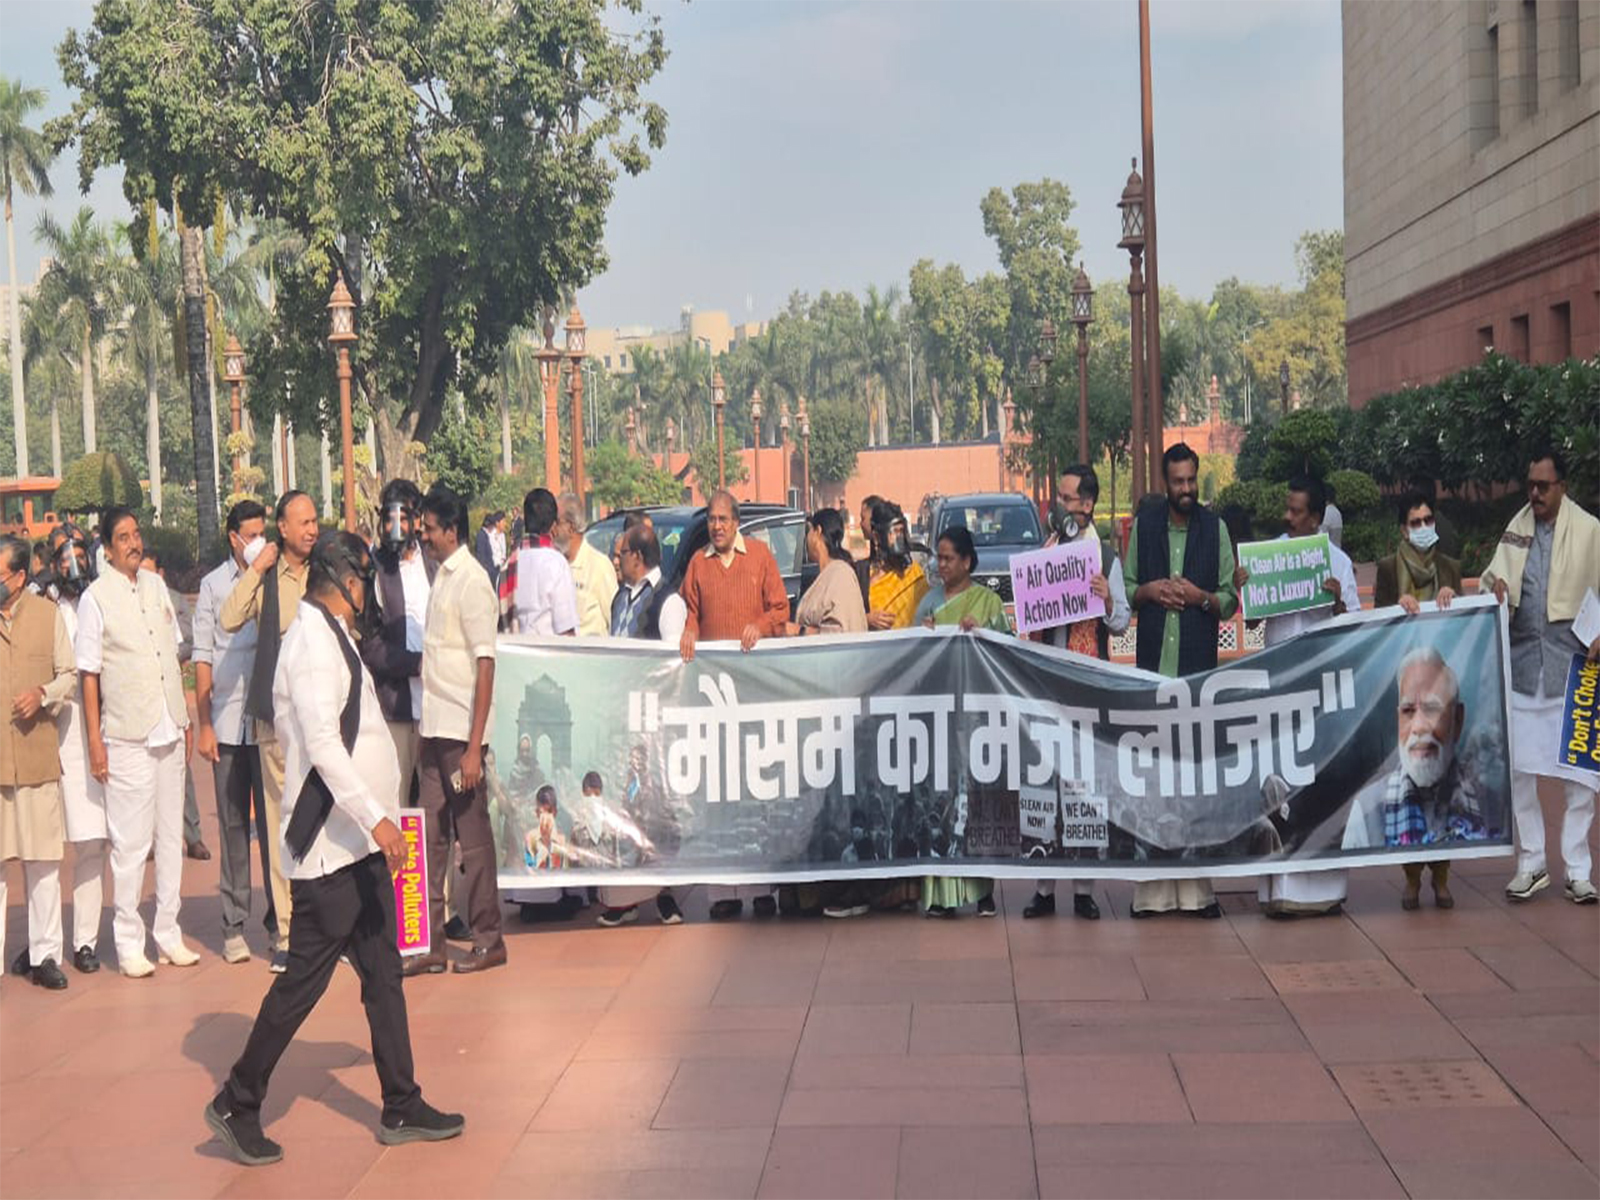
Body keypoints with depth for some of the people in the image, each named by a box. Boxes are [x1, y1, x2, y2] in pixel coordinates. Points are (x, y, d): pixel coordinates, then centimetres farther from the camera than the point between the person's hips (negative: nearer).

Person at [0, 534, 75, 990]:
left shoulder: (47, 613, 5)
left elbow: (69, 674, 10)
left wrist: (43, 694, -8)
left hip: (37, 752, 1)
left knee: (43, 859, 7)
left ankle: (44, 953, 16)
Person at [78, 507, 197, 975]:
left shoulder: (156, 586, 10)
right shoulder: (96, 597, -6)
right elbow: (89, 674, -6)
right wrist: (95, 740, -9)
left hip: (169, 731, 5)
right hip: (127, 738, -5)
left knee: (171, 835, 10)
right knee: (131, 842, -1)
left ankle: (168, 933, 19)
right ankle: (128, 942, 9)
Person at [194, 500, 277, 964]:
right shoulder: (214, 585, 5)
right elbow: (203, 657, 4)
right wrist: (204, 725, 1)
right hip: (228, 723, 0)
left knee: (275, 821, 4)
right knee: (233, 824, 6)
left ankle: (279, 919, 13)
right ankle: (234, 925, 12)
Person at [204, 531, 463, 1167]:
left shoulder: (331, 636, 15)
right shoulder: (313, 642, -15)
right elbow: (322, 744, -25)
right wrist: (376, 817, -28)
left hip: (358, 839, 10)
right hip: (330, 843, -10)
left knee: (383, 971, 12)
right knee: (306, 975, -2)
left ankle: (401, 1107, 19)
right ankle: (236, 1105, 12)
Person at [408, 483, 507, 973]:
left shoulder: (471, 582, -12)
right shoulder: (442, 576, 13)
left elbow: (485, 667, -16)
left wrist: (474, 747, -19)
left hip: (460, 731, -8)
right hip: (435, 728, 8)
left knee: (473, 838, 1)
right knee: (433, 837, 10)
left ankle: (488, 941, 12)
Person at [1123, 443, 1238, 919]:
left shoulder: (1215, 529, 5)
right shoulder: (1143, 525, 9)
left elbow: (1231, 600, 6)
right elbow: (1126, 588, 15)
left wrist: (1201, 597, -12)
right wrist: (1148, 591, -5)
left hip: (1199, 665, -1)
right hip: (1152, 665, 1)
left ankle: (1197, 885, 6)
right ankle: (1153, 886, 6)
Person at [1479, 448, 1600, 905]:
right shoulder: (1516, 527, 10)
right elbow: (1494, 573, 17)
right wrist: (1494, 584, -6)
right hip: (1522, 661, 4)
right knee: (1518, 767, 6)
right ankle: (1531, 863, 18)